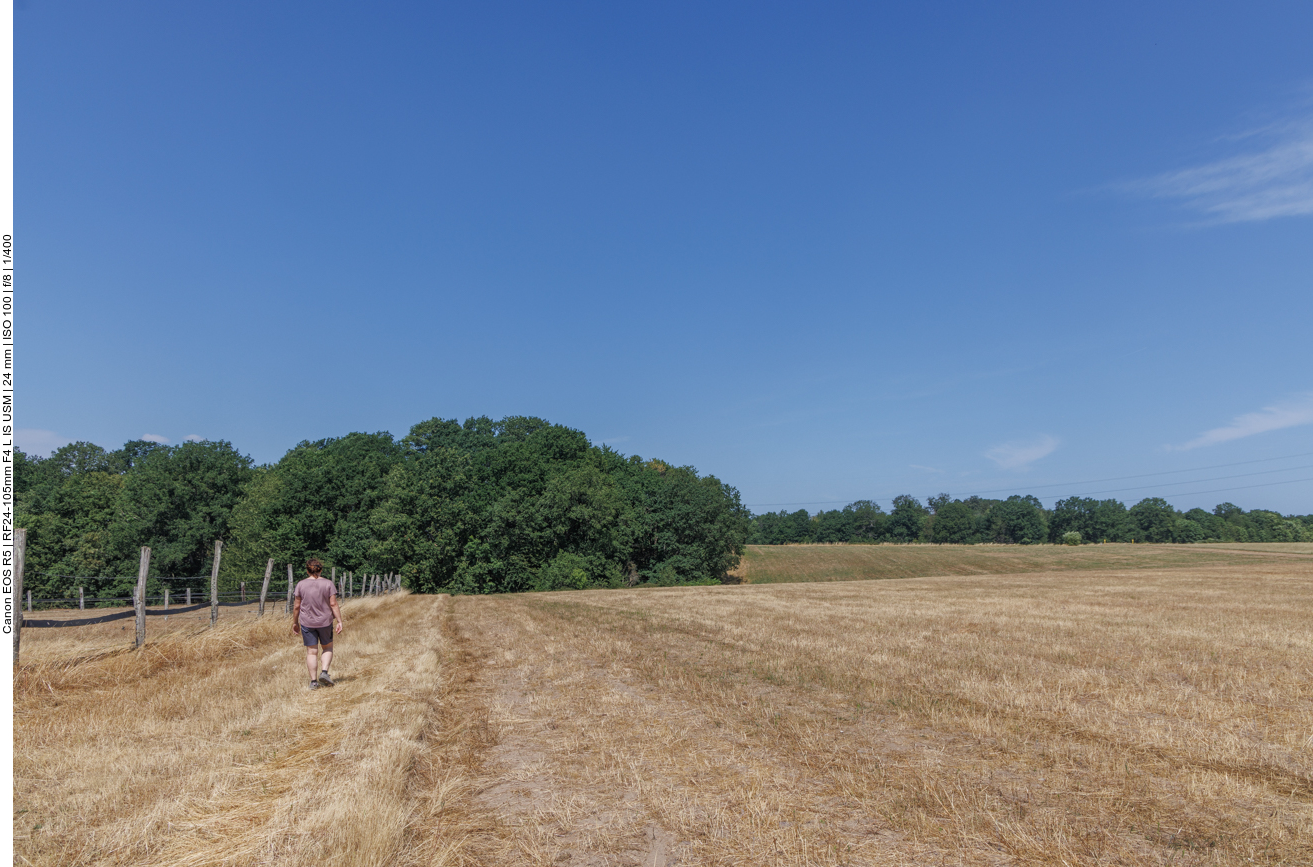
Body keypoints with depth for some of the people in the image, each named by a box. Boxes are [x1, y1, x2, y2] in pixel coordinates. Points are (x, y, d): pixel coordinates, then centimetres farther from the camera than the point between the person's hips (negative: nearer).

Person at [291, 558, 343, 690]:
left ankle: (313, 681, 6)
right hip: (325, 622, -1)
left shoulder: (301, 584, -2)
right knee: (327, 648, 16)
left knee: (311, 651, 6)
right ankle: (324, 672, -2)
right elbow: (333, 604, -8)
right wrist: (339, 621, -4)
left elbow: (296, 606, 1)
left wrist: (295, 622, 12)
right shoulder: (328, 584, -5)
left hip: (306, 623, 1)